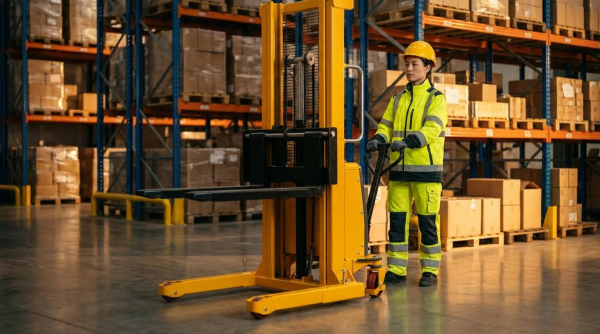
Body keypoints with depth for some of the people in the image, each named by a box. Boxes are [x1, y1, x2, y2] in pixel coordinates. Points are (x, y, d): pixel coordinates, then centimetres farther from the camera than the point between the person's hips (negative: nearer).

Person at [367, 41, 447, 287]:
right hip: (399, 169, 5)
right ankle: (396, 270, 12)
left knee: (427, 222, 0)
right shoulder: (398, 100, 16)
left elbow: (431, 130, -16)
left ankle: (430, 271, 10)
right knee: (397, 220, 5)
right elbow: (386, 126, 9)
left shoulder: (436, 98, -1)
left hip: (426, 170, -5)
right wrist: (379, 139, -14)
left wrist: (407, 141, -32)